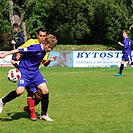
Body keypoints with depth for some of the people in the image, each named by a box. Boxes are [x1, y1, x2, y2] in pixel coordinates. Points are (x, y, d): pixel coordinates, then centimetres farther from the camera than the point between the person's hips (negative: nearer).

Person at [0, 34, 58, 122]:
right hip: (25, 70, -7)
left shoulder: (44, 50, 0)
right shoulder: (36, 48, -24)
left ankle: (44, 114, 11)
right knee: (20, 91, -25)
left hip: (35, 71, 7)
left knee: (45, 91, -4)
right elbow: (19, 50, -20)